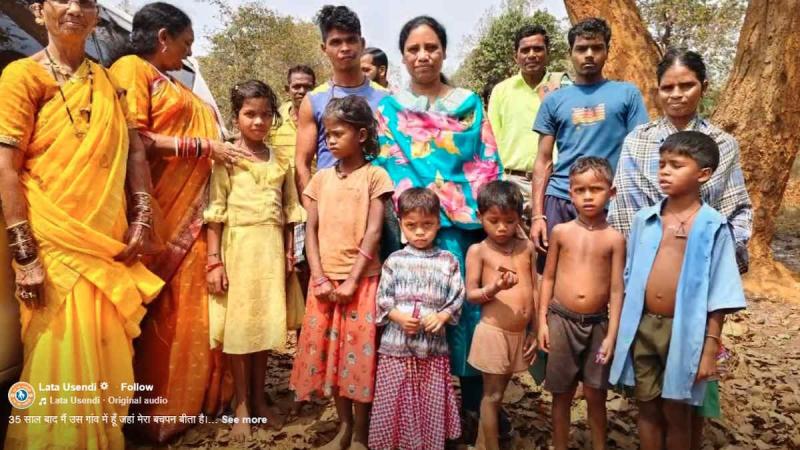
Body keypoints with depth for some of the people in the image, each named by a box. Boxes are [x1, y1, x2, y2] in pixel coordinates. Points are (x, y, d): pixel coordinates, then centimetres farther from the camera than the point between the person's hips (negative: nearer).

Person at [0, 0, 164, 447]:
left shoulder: (108, 79, 14)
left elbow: (135, 151, 14)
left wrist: (141, 219, 3)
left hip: (109, 245, 5)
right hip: (56, 246, -5)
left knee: (110, 362, 12)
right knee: (62, 365, 0)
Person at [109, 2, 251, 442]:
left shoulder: (175, 87, 25)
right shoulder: (131, 68, -2)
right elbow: (134, 140, -14)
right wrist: (203, 146, -13)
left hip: (191, 211, 8)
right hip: (156, 213, -8)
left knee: (188, 309, 10)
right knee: (155, 315, -2)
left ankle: (188, 399, 20)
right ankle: (153, 412, 10)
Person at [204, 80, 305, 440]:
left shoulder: (281, 161, 10)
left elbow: (289, 212, 11)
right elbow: (215, 212, -6)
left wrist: (289, 253, 4)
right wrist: (214, 260, -11)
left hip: (271, 249, 4)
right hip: (238, 246, -3)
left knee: (266, 323, 9)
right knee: (239, 325, 2)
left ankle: (259, 399, 25)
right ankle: (242, 406, 16)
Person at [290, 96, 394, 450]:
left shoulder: (374, 175, -4)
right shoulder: (321, 178, 9)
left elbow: (373, 233, -9)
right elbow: (311, 230, 6)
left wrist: (352, 281, -13)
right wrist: (319, 278, -5)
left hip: (361, 280, -4)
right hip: (325, 281, 5)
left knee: (360, 353, 3)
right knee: (327, 351, 11)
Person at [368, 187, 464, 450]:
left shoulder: (448, 261, 2)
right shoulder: (394, 261, 3)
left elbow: (457, 298, 1)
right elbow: (382, 299, 2)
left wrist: (442, 316, -15)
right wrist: (398, 316, -14)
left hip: (434, 346, 0)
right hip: (396, 345, 0)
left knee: (431, 407, 9)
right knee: (395, 405, 7)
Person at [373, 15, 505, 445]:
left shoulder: (470, 104, 11)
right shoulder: (389, 108, 10)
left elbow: (487, 163, 6)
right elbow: (387, 167, 2)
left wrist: (474, 209, -6)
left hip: (463, 221, 1)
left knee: (466, 304, 1)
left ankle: (474, 404, 17)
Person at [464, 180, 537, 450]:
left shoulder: (527, 247, 5)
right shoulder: (478, 250, -7)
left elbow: (534, 289, 9)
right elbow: (470, 294, -8)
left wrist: (534, 331, 8)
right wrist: (494, 288, -28)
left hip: (521, 333, 4)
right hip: (493, 332, -4)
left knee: (496, 391, 17)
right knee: (493, 395, 6)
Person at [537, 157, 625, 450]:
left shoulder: (615, 238, -3)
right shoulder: (561, 232, -1)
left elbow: (617, 289, -2)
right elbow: (548, 278, 4)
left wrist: (611, 334, -6)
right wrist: (542, 321, 1)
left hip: (597, 324, 0)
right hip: (561, 320, 1)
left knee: (596, 396, 10)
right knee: (562, 394, 13)